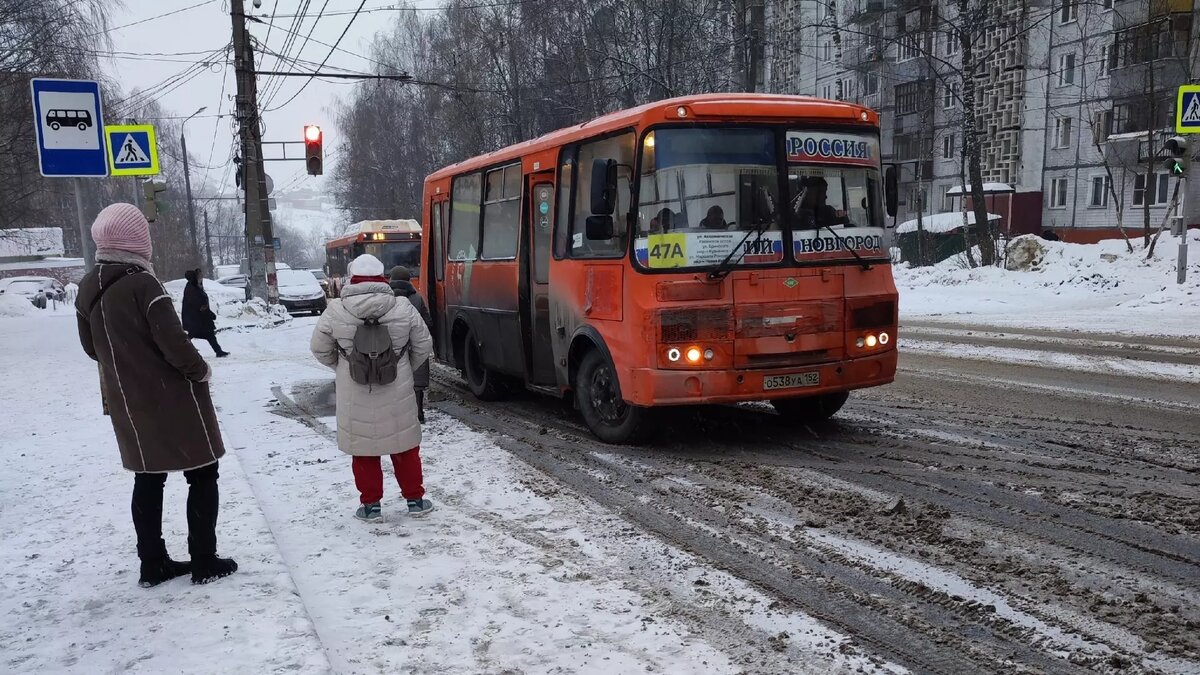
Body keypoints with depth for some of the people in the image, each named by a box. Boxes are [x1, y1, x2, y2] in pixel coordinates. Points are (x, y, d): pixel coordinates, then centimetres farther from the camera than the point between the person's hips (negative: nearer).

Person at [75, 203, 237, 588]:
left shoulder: (88, 289, 4)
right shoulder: (142, 284, -20)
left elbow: (92, 347, 14)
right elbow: (174, 342, -23)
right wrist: (200, 371, -6)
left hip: (128, 404, 7)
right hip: (174, 400, -7)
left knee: (148, 478, 16)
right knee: (202, 474, 5)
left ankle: (153, 564, 23)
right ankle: (205, 562, 9)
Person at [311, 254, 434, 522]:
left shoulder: (335, 312, -9)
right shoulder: (403, 309, -7)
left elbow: (320, 349, 0)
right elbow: (423, 345, 2)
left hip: (355, 396, -1)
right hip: (397, 394, 1)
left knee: (363, 449, 13)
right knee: (404, 445, 14)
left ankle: (370, 504, 20)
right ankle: (415, 499, 24)